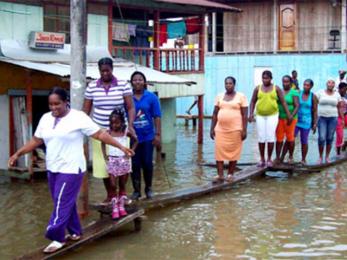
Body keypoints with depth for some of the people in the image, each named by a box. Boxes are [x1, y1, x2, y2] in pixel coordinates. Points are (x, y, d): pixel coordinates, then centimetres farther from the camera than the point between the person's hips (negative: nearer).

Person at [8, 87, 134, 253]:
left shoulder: (78, 117, -12)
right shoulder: (45, 119, 7)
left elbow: (100, 134, -10)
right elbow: (35, 141, 13)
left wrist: (121, 147, -12)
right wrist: (18, 154, 5)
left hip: (71, 169, -6)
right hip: (52, 169, 7)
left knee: (62, 204, -7)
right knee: (66, 202, 14)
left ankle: (58, 238, 2)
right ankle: (75, 232, 28)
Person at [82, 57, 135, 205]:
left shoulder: (123, 85, -4)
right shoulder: (92, 86, 1)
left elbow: (130, 107, -4)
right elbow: (86, 109, 5)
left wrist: (130, 125, -17)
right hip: (100, 130, 1)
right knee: (103, 163, 3)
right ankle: (110, 194, 19)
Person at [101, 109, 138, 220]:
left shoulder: (126, 132, -5)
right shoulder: (108, 132, -4)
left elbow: (135, 141, 10)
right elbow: (103, 143, 12)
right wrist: (105, 155, 2)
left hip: (124, 160, 0)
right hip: (112, 161, 0)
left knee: (122, 185, 9)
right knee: (113, 185, -3)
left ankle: (121, 207, 18)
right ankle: (115, 208, 4)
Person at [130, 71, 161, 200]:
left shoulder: (151, 97, -1)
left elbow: (157, 117, -1)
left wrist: (158, 134, -5)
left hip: (148, 136, 0)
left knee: (147, 163, 6)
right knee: (135, 164, 5)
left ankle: (148, 188, 23)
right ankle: (136, 190, 17)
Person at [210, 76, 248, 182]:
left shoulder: (241, 97, 0)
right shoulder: (219, 96, 10)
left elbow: (245, 115, -3)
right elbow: (215, 114, 11)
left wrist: (244, 130, -10)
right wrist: (212, 128, 6)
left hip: (235, 129, -3)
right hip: (220, 129, 3)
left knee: (233, 152, 1)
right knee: (219, 151, -5)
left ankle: (230, 174, 13)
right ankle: (220, 175, -2)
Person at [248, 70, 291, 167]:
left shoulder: (276, 88, -3)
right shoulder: (258, 88, 1)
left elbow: (283, 102, -1)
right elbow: (253, 102, 5)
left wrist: (288, 114, -8)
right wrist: (251, 114, -6)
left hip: (272, 116, -2)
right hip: (260, 116, 2)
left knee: (270, 137, -7)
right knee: (261, 137, 0)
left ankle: (269, 159, 5)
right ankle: (262, 159, 11)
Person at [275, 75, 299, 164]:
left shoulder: (294, 93, -2)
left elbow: (297, 106, -10)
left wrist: (292, 116, -22)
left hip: (290, 119, -3)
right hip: (279, 118, 3)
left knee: (290, 138, 1)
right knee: (279, 138, -1)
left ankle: (291, 157, 18)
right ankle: (278, 158, 3)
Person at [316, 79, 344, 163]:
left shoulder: (337, 94, 5)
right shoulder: (320, 92, -1)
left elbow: (340, 108, 9)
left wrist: (342, 119, 5)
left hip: (333, 118, 2)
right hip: (322, 118, -2)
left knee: (330, 138, 3)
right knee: (321, 138, -10)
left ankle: (327, 157, 16)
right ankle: (320, 157, 5)